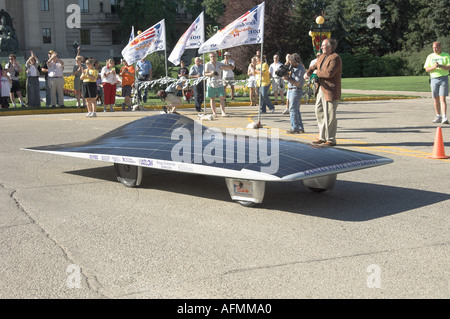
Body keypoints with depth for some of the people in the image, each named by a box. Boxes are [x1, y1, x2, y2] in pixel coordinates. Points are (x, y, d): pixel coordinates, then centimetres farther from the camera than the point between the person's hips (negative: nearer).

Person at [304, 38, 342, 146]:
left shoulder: (335, 58, -14)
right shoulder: (322, 57, 14)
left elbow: (329, 73, -26)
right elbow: (314, 67, 25)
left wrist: (317, 73, -10)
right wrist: (308, 73, 3)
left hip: (330, 92, -9)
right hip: (321, 89, 9)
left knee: (329, 116, -5)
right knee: (319, 112, 13)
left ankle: (331, 140, 4)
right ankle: (322, 137, 23)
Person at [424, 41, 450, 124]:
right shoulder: (430, 57, 10)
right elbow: (427, 69, 3)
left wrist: (440, 66, -22)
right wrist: (434, 67, -16)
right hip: (434, 79, 3)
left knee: (443, 98, -12)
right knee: (436, 99, 6)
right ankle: (438, 116, 16)